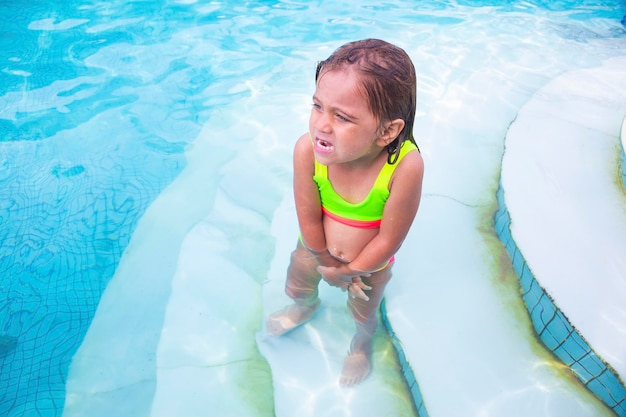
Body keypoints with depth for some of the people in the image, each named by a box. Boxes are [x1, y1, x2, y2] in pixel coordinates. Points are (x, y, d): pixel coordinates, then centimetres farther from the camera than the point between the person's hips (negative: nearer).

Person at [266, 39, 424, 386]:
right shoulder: (307, 149, -35)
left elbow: (389, 240, -27)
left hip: (371, 263, -1)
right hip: (316, 249, 2)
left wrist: (349, 270, -15)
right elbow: (309, 220, -22)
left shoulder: (406, 166, -41)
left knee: (364, 314, 27)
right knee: (297, 289, 31)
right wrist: (328, 262, -10)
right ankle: (305, 306, 70)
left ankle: (362, 344, 65)